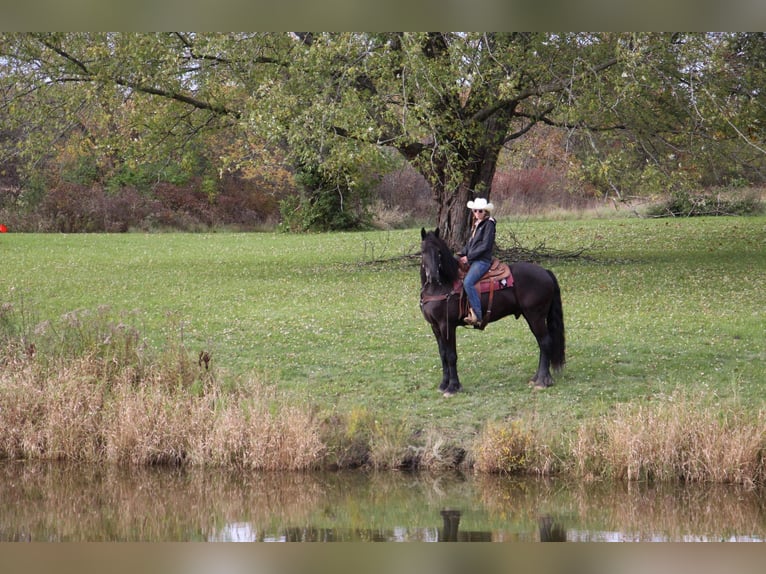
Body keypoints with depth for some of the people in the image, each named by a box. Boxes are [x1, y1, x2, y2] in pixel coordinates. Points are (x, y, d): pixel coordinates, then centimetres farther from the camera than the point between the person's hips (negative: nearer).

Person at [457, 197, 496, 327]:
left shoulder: (488, 224, -8)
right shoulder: (477, 224, 18)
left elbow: (485, 245, -15)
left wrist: (469, 257, -15)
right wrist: (462, 253, 6)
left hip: (482, 260, -10)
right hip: (472, 260, 10)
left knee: (468, 282, -28)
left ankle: (477, 315, -30)